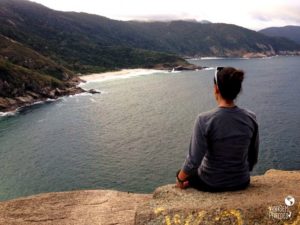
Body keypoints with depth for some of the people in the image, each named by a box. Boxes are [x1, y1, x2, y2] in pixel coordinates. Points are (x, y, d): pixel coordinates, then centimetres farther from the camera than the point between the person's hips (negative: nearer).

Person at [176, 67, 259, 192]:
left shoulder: (204, 120, -25)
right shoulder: (250, 118, -11)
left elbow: (193, 162, -23)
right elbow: (253, 157, 0)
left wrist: (180, 179, -4)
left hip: (211, 184, -4)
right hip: (241, 183, 4)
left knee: (182, 174, 28)